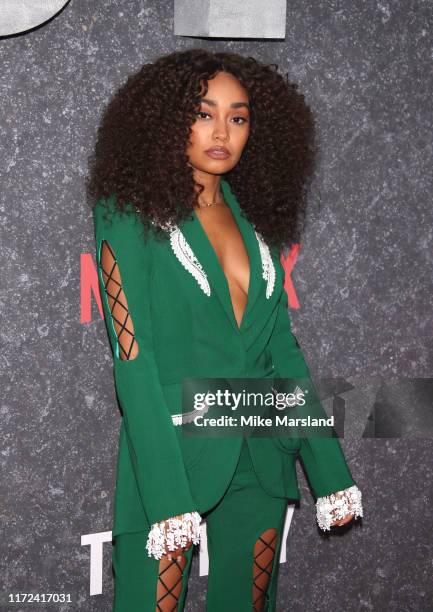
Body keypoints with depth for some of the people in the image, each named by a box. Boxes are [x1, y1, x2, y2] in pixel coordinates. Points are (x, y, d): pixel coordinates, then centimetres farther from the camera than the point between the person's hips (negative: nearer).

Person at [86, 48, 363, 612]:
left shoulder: (253, 218, 11)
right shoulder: (132, 213, -4)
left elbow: (283, 347, 11)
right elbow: (131, 353, -12)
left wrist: (330, 473, 5)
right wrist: (168, 496, -20)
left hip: (261, 457, 5)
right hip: (171, 449, -5)